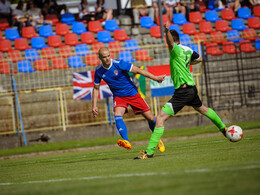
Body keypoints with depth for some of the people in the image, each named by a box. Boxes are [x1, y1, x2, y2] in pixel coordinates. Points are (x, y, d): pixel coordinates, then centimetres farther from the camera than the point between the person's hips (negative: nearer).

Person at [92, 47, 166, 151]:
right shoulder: (98, 71, -7)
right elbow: (96, 88, 7)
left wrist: (155, 78, -15)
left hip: (132, 94, -2)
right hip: (118, 97, 2)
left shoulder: (118, 64, -20)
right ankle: (126, 141, -44)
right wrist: (94, 106, 2)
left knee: (150, 118, -1)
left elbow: (138, 70, -15)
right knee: (117, 115, -30)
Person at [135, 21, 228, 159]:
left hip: (182, 91, -9)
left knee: (160, 118, -13)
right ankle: (223, 128, 57)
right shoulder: (188, 50, 8)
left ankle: (149, 152, -19)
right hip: (191, 87, 9)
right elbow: (198, 59, 29)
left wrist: (167, 31, -59)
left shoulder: (176, 50, -14)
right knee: (203, 109, 36)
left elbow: (170, 42, -40)